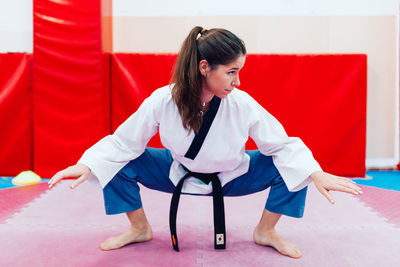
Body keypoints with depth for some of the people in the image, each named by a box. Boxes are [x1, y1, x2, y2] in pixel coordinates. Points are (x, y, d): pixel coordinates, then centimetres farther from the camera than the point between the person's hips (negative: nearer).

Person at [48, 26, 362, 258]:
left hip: (231, 177, 0)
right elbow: (124, 141, -16)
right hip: (178, 174, 1)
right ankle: (139, 229, 11)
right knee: (120, 163, -17)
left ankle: (266, 231, 9)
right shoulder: (163, 101, -27)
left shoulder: (243, 105, -26)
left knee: (291, 167, -18)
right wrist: (86, 165, -27)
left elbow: (282, 145, -17)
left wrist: (316, 174, -29)